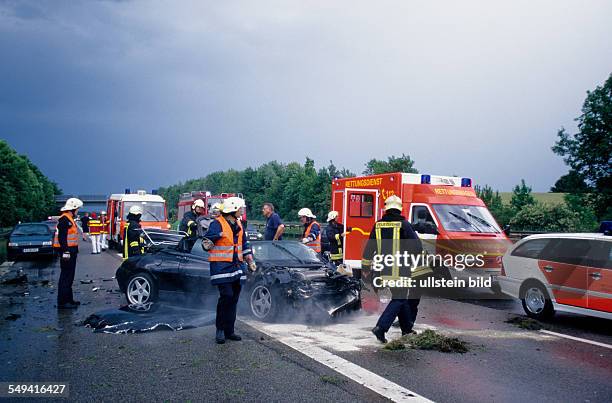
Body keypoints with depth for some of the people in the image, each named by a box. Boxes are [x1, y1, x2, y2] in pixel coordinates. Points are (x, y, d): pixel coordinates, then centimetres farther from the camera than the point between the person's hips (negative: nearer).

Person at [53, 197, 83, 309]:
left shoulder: (69, 219, 18)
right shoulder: (64, 219, -14)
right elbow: (62, 237, -22)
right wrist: (66, 251, -26)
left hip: (71, 251, 11)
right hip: (67, 251, -11)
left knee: (69, 277, 16)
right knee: (66, 277, -8)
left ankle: (69, 299, 25)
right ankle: (62, 302, -6)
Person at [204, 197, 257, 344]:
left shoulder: (238, 225, 16)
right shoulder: (217, 224, -8)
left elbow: (244, 245, 26)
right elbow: (206, 244, -14)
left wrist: (251, 262, 23)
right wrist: (217, 235, -34)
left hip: (236, 265, 8)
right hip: (221, 266, -8)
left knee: (234, 299, 8)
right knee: (226, 296, -15)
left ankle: (229, 330, 17)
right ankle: (220, 330, 0)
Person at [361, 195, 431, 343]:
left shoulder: (378, 225, 5)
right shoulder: (404, 224, -9)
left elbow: (369, 248, 11)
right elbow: (417, 246, -9)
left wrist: (365, 266, 21)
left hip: (383, 270, 5)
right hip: (400, 270, -5)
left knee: (400, 298, 20)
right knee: (399, 299, 2)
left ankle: (407, 328, 30)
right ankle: (381, 327, -12)